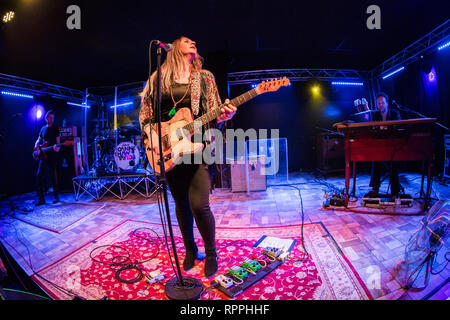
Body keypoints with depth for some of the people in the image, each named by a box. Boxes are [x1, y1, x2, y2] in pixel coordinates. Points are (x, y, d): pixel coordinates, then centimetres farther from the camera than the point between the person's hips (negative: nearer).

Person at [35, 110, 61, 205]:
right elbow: (38, 140, 26)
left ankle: (56, 196, 10)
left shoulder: (55, 128, 2)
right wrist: (36, 147, 5)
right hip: (43, 156, 5)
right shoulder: (43, 128, 16)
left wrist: (57, 147, -26)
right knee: (39, 176, -1)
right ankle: (41, 199, 5)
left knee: (52, 176, -3)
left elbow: (57, 141, -4)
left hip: (52, 155, -5)